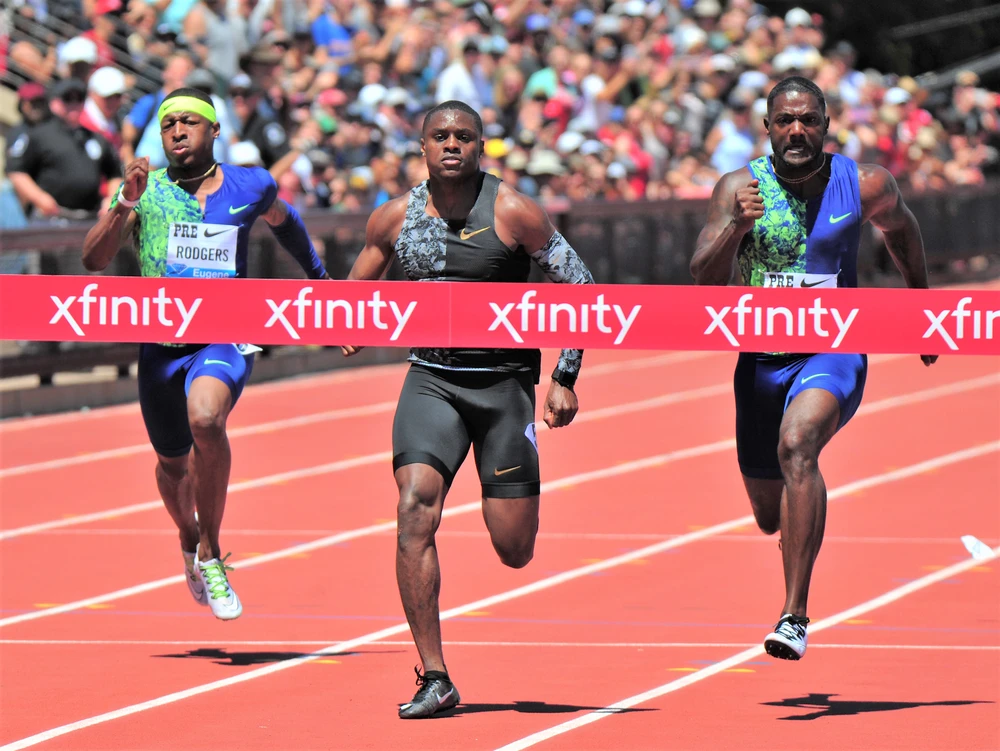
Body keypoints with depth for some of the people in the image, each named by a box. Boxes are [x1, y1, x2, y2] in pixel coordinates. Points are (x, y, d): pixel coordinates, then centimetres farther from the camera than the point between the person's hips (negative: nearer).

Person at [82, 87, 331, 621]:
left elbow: (282, 219, 27)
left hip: (225, 338, -2)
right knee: (173, 462, 17)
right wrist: (125, 206, -25)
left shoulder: (249, 187, 4)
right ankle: (189, 545, 51)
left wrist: (317, 274, 37)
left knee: (205, 418, -32)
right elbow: (93, 260, -10)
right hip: (160, 343, 2)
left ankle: (211, 555, -17)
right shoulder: (144, 189, 1)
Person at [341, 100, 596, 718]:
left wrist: (565, 379, -8)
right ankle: (435, 679, -16)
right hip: (431, 379, 2)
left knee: (514, 551, -1)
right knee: (415, 512, -20)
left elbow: (580, 285, -4)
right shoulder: (395, 218, 1)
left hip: (505, 380, -2)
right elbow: (355, 287, 18)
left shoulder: (512, 212, -9)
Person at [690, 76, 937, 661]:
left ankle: (795, 615, -37)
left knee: (796, 445, -34)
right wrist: (736, 227, -33)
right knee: (771, 517, 14)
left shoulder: (864, 185, -5)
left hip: (833, 353, -3)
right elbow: (704, 278, -15)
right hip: (762, 361, 3)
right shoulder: (740, 188, -6)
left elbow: (901, 228, 18)